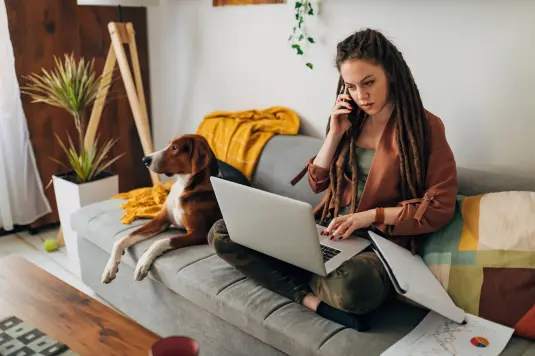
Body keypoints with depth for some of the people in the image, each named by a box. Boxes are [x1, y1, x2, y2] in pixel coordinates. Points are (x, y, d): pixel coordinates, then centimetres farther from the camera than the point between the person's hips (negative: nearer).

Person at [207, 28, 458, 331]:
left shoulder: (425, 126, -6)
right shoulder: (352, 120, 9)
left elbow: (440, 207, -10)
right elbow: (318, 182, 12)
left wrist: (370, 216, -19)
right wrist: (335, 134, -2)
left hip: (382, 243, -5)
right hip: (328, 232, 6)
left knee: (353, 285, -44)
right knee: (222, 235, -8)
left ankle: (303, 277, -10)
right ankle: (311, 299, -20)